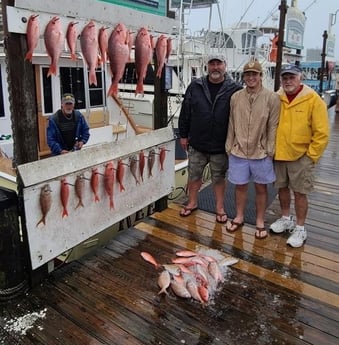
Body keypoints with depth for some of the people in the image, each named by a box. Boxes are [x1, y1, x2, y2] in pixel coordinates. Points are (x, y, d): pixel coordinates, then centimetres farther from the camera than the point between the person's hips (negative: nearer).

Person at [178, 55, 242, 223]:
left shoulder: (234, 89, -7)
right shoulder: (195, 86, -1)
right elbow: (185, 113, 5)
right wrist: (183, 135, 5)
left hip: (221, 146, -2)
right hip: (197, 144, 2)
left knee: (219, 177, 13)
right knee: (194, 175, 15)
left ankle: (219, 207, 30)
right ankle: (192, 203, 35)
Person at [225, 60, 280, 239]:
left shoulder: (272, 98, -6)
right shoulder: (235, 97, 2)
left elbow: (273, 127, -5)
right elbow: (231, 125, 6)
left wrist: (270, 151, -7)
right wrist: (229, 147, 6)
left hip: (261, 153, -2)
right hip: (238, 152, 2)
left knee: (261, 188, 11)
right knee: (240, 186, 14)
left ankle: (260, 222, 27)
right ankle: (239, 217, 33)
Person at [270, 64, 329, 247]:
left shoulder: (313, 99, -10)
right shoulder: (276, 99, -1)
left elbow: (321, 133, -9)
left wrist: (311, 155, -9)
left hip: (300, 157, -3)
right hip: (278, 154, 4)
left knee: (299, 192, 5)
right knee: (282, 188, 16)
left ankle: (300, 228, 20)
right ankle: (286, 219, 36)